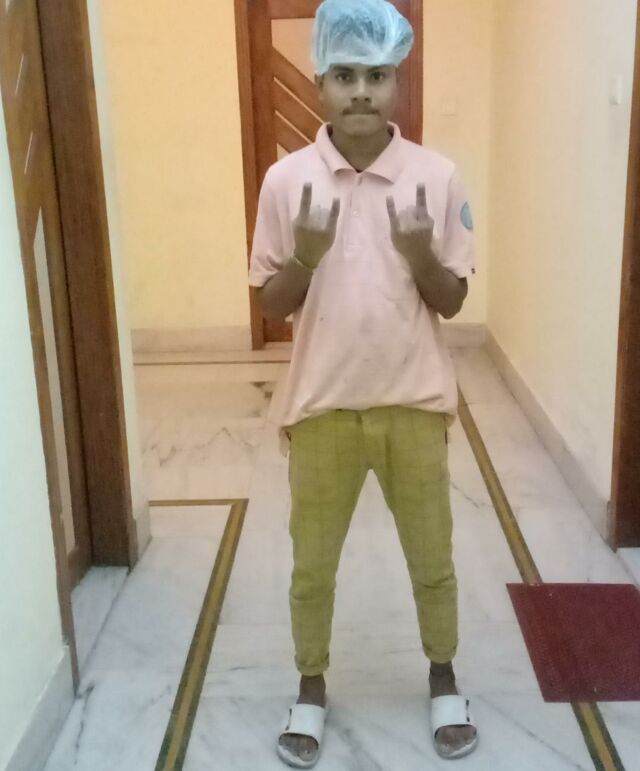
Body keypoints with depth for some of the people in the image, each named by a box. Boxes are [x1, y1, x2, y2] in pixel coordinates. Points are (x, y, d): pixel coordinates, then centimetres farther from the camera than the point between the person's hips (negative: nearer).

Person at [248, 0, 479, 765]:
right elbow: (270, 305, -1)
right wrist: (305, 257, -20)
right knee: (312, 563, 14)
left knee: (432, 559, 16)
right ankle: (311, 688, 38)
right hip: (322, 407, 0)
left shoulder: (437, 176, -5)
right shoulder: (287, 178, -5)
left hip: (415, 405, 0)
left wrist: (421, 256, -20)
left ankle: (443, 681, 41)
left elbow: (453, 302, -1)